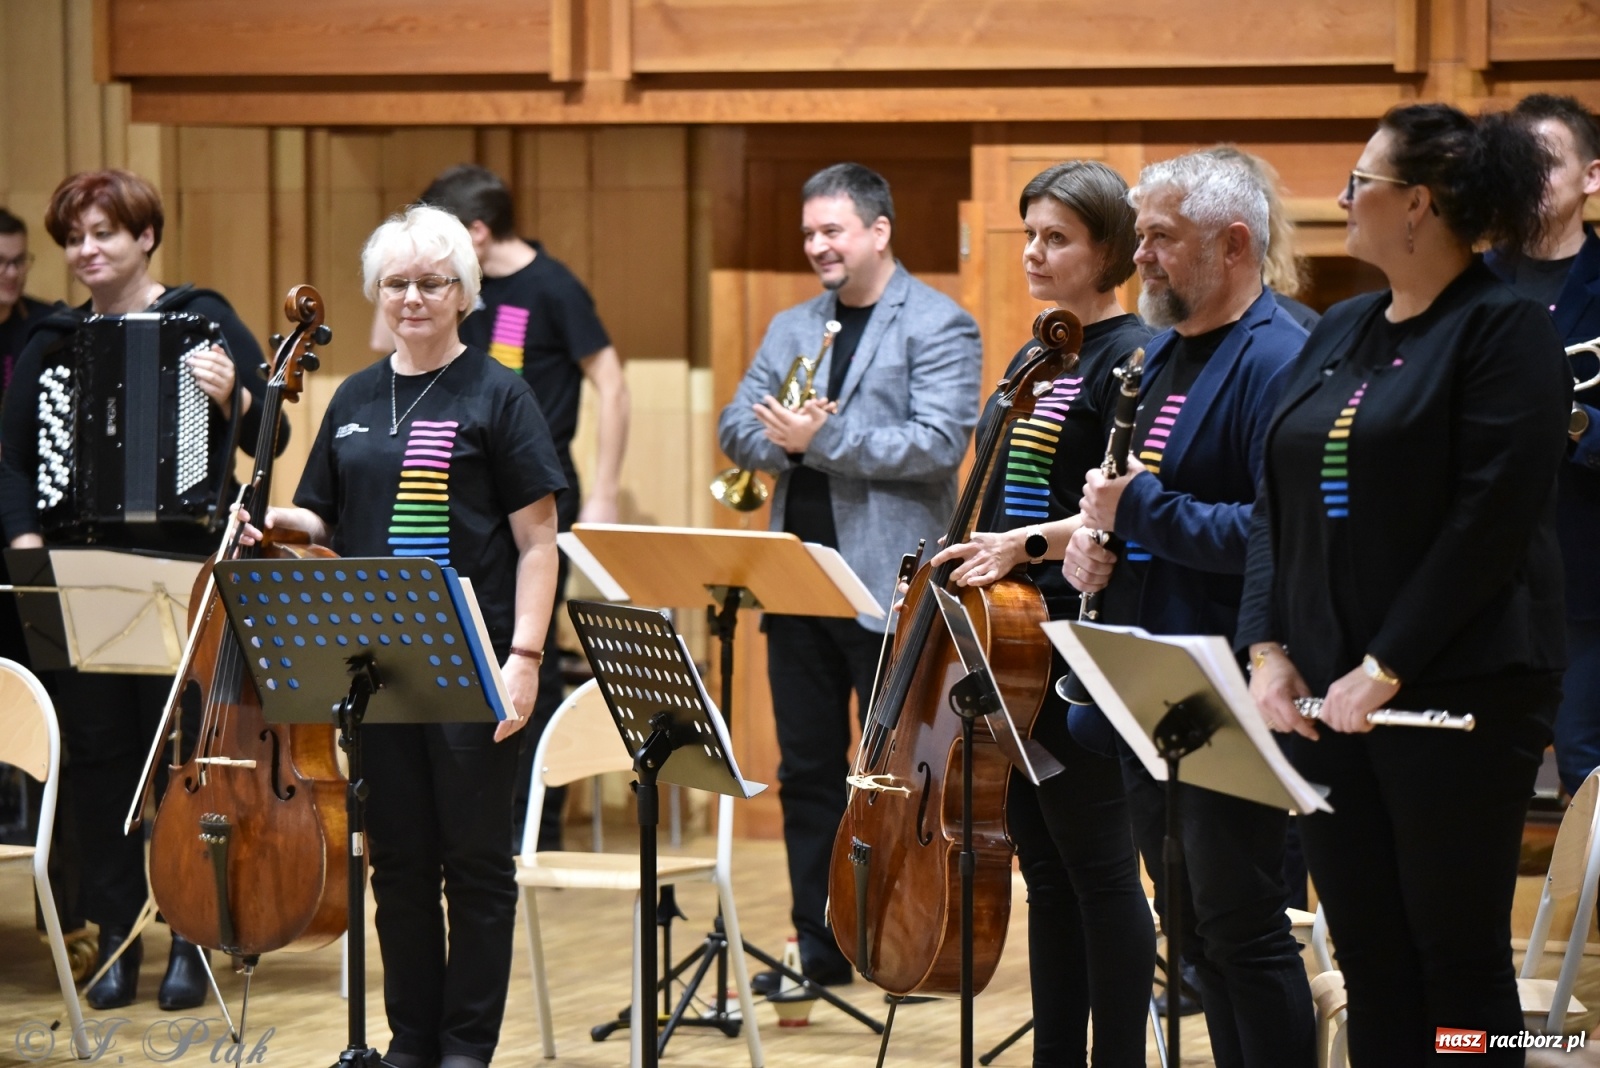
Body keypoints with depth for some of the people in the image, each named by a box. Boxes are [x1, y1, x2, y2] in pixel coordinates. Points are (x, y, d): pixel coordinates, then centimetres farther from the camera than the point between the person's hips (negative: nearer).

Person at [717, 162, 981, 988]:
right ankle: (821, 948, 18)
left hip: (890, 586, -6)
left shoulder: (938, 326, -4)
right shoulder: (792, 328, 16)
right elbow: (737, 430, 10)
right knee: (807, 771, 10)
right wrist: (785, 437, -12)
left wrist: (825, 440, -21)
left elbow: (939, 445, -16)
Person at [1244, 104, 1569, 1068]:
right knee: (1369, 955, 9)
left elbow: (1490, 520, -16)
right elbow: (1278, 506, 14)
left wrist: (1385, 669, -18)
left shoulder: (1506, 331, -8)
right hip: (1328, 698, 7)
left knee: (1459, 958, -1)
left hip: (1458, 689, -7)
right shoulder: (1341, 331, 14)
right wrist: (1269, 649, 1)